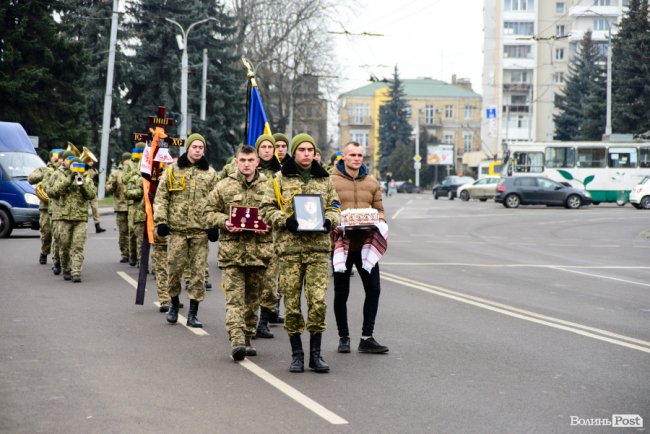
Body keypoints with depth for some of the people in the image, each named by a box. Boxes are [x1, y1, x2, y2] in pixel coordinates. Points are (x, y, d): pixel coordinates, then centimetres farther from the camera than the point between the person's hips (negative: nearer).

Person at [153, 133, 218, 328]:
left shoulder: (210, 173, 10)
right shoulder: (172, 170, 5)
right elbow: (161, 197, 4)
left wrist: (214, 225, 1)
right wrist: (160, 221, -5)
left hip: (200, 230, 1)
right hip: (177, 228, -1)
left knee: (198, 272, 0)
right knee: (174, 268, 2)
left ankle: (193, 313, 6)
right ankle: (174, 304, 25)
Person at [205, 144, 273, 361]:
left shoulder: (268, 186, 6)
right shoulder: (224, 186, 5)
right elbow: (210, 213, 9)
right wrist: (225, 222, -10)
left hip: (259, 251, 2)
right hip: (231, 251, -2)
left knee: (253, 298, 11)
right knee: (234, 298, -9)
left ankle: (247, 340, 23)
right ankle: (236, 340, -16)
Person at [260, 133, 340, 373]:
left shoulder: (325, 179, 14)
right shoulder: (281, 179, 6)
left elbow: (334, 207, 20)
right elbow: (266, 209, 5)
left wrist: (329, 221, -2)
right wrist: (286, 221, -12)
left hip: (318, 246, 1)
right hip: (290, 247, -1)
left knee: (318, 301, -6)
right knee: (292, 303, 1)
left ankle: (315, 353, 5)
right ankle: (296, 354, 12)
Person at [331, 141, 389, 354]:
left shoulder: (371, 182, 12)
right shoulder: (331, 181, -2)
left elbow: (379, 209, 15)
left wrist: (379, 221, -6)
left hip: (366, 242, 4)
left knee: (373, 289, -1)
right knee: (341, 293, 5)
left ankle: (367, 337, 7)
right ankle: (343, 337, 18)